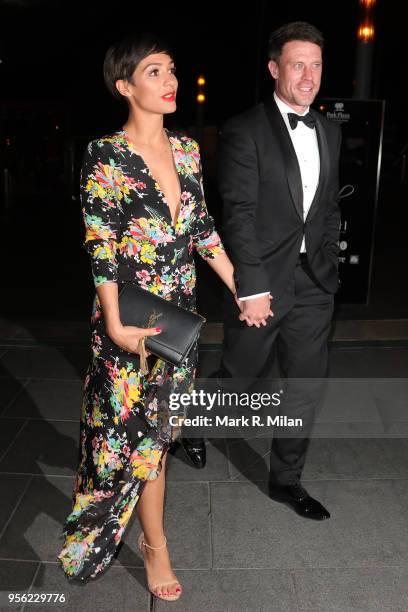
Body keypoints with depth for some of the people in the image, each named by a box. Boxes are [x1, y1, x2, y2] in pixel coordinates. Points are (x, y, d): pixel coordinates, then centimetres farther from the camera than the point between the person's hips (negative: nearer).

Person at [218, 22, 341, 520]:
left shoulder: (329, 132, 11)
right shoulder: (244, 131, -9)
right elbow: (238, 212, -15)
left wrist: (328, 263, 8)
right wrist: (251, 288, -18)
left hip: (313, 283, 6)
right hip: (262, 282, -5)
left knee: (307, 385, 11)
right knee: (240, 376, 10)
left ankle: (286, 479, 29)